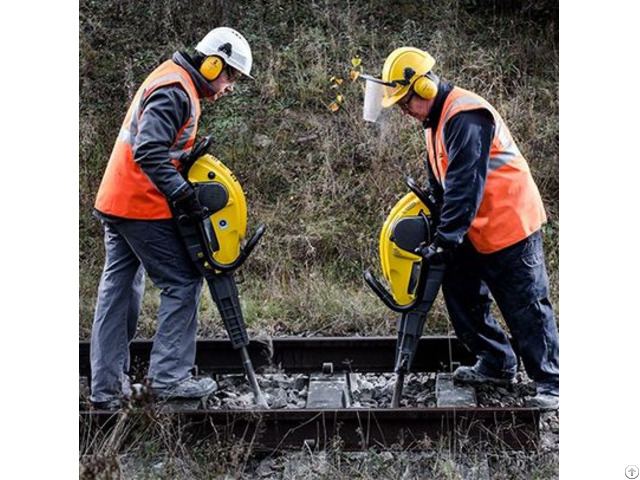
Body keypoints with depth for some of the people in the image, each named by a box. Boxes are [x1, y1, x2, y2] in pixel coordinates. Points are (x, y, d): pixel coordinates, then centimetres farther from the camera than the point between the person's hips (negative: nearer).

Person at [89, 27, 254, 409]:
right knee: (183, 283, -1)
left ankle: (108, 385, 16)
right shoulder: (175, 91, -15)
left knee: (119, 288, 11)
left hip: (116, 203, 10)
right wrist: (182, 193, -26)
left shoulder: (173, 83, 17)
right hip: (142, 206, -10)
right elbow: (149, 152, -25)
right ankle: (170, 376, 3)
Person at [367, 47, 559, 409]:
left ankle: (552, 384, 4)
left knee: (527, 308, -5)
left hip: (510, 224, -10)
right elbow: (441, 183, 20)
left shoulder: (464, 116, -21)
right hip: (476, 232, 10)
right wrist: (433, 226, 16)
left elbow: (465, 185, -27)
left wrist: (445, 240, -26)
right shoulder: (436, 121, 12)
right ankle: (497, 365, 26)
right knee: (462, 293, 13)